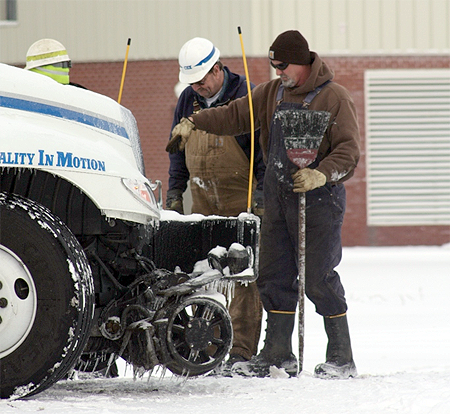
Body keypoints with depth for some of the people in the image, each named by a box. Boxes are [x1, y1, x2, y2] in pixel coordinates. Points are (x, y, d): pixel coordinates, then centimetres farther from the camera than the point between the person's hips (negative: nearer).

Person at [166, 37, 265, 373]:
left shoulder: (247, 97, -8)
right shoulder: (188, 100, 9)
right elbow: (178, 149, 19)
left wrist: (263, 190, -13)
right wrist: (175, 191, 14)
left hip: (242, 203, -5)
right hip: (203, 204, 5)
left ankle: (242, 351, -9)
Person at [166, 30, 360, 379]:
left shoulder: (334, 98, -7)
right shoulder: (271, 94, 13)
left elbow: (349, 150, -13)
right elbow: (234, 115, 16)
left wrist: (321, 174, -29)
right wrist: (193, 123, 4)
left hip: (318, 199, -7)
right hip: (277, 197, 7)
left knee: (320, 278, -9)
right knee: (274, 276, 7)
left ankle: (342, 359, -2)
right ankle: (277, 354, 15)